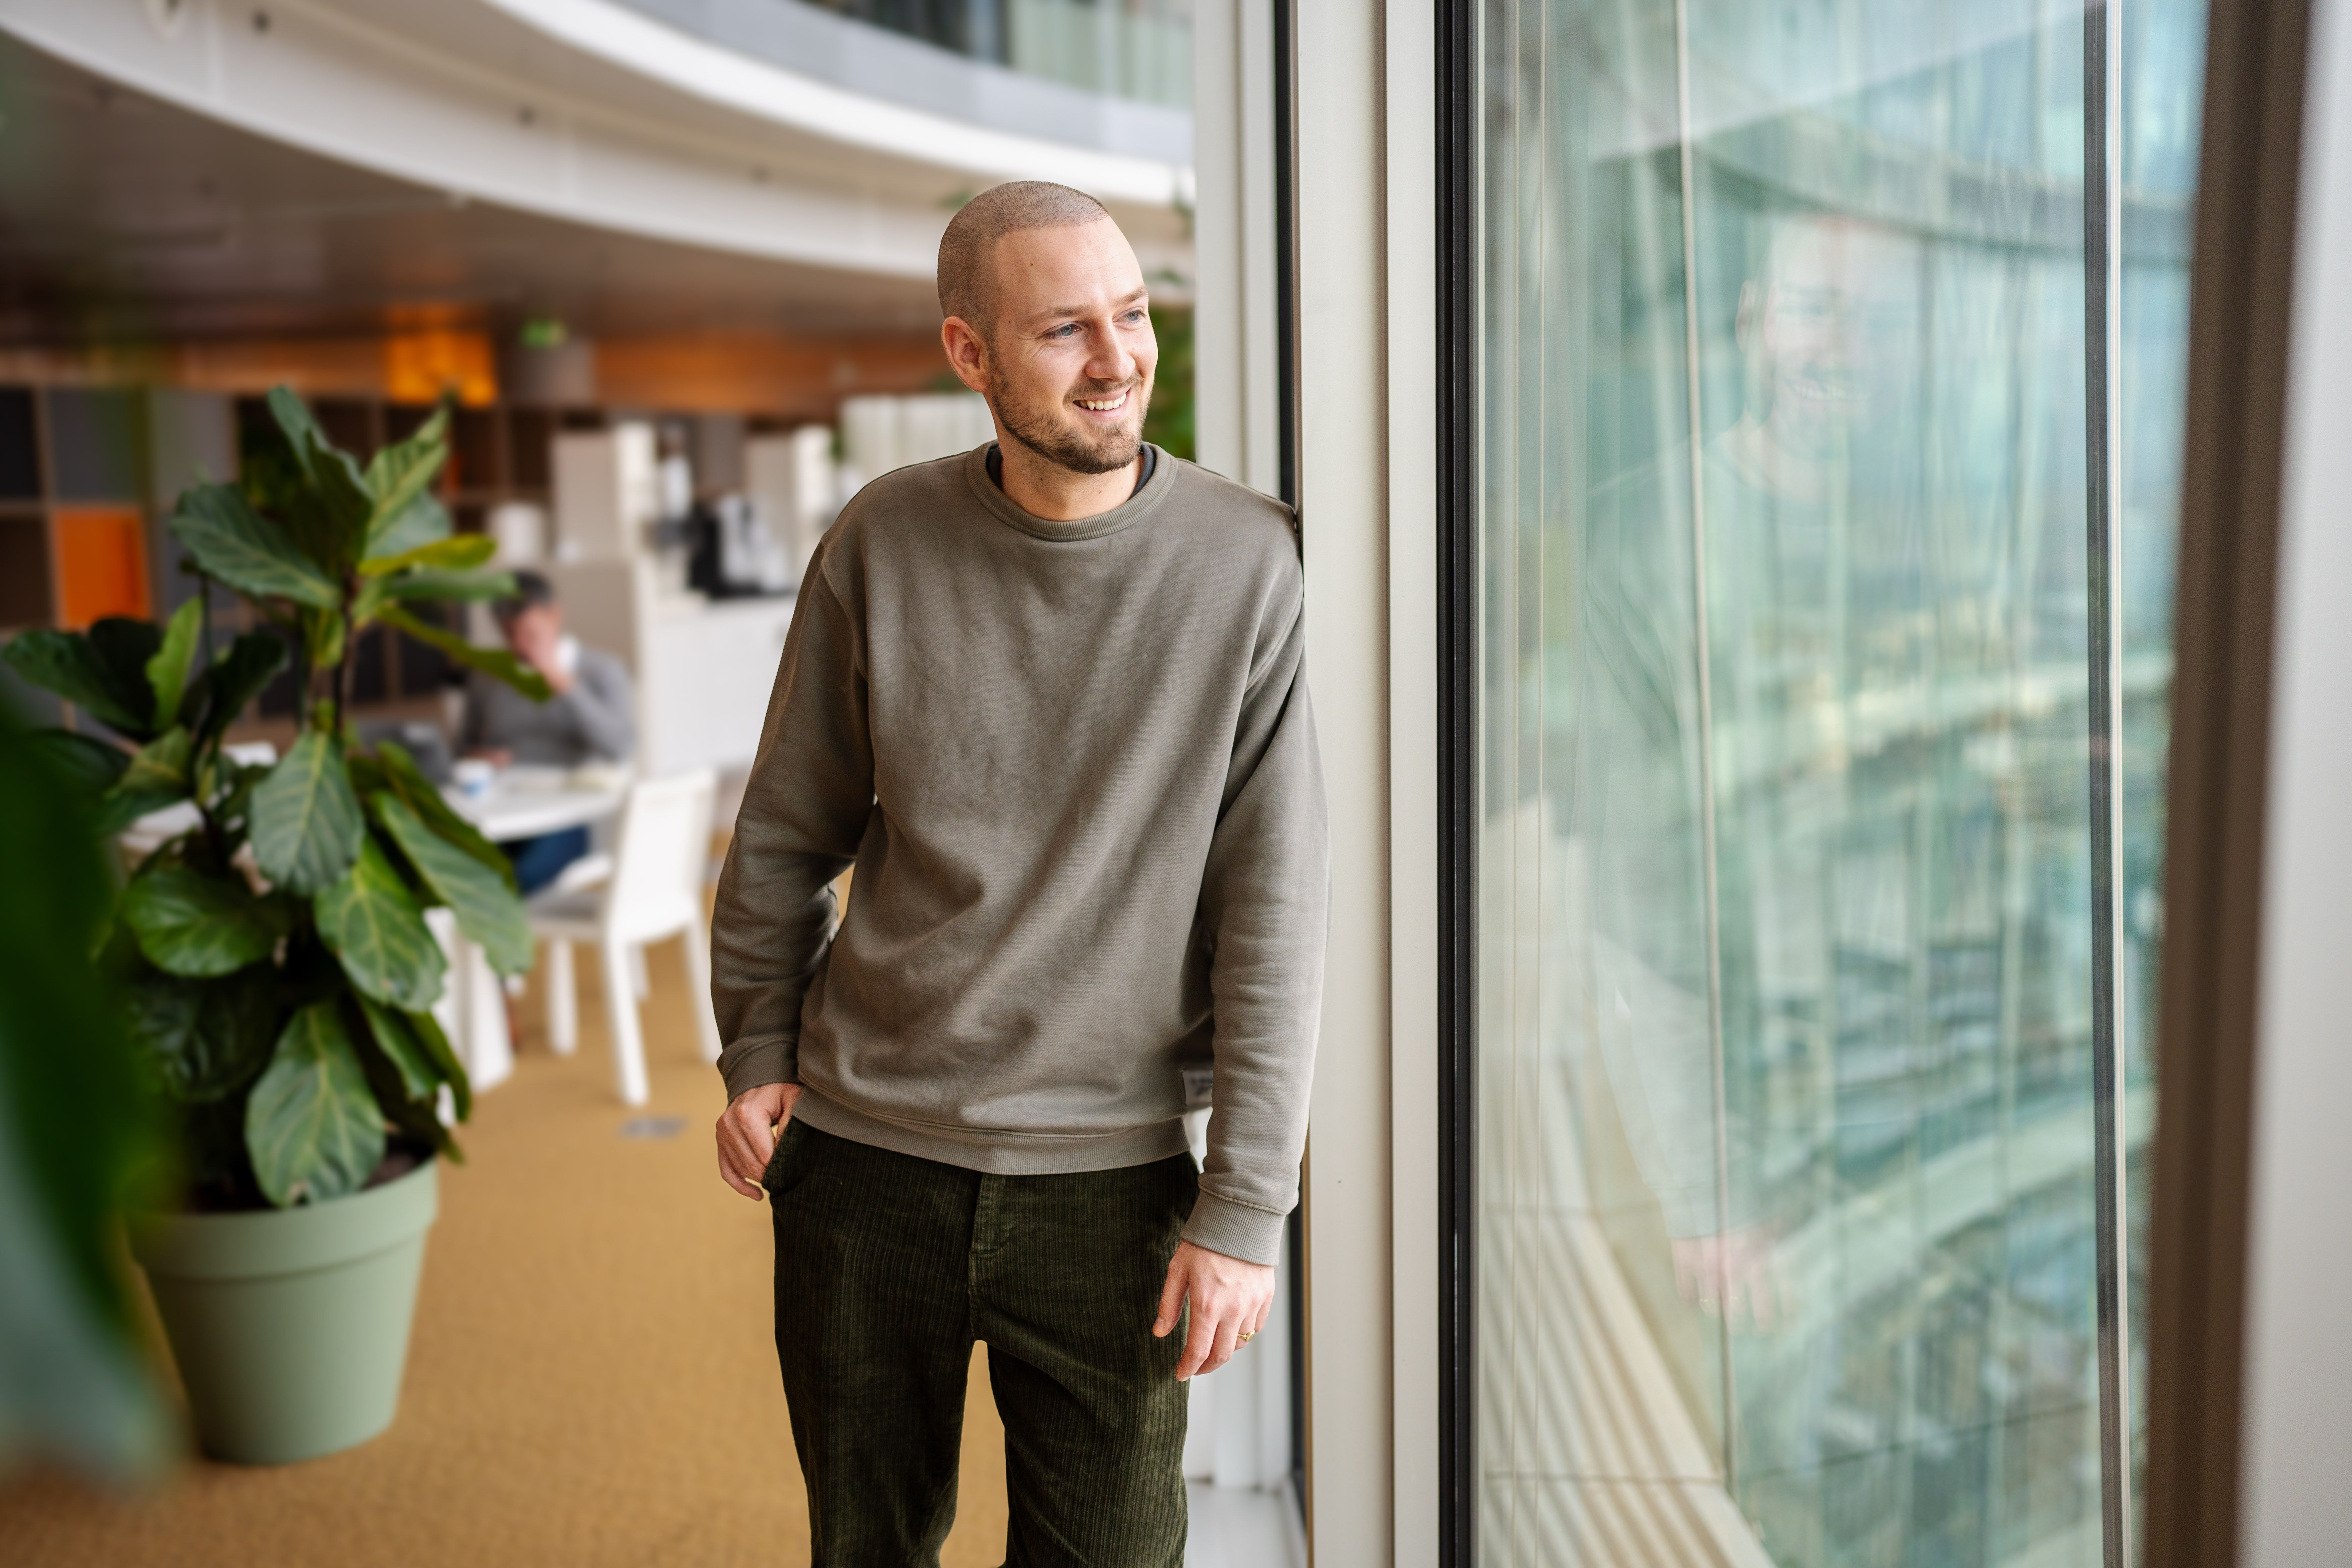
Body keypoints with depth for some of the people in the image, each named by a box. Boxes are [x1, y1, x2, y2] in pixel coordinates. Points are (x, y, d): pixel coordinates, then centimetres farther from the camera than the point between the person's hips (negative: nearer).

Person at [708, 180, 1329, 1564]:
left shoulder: (1248, 565, -10)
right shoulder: (883, 544, -3)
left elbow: (1276, 914, -10)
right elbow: (790, 830, 9)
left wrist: (1246, 1205, -11)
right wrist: (757, 1051, 8)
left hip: (1108, 1181, -2)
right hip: (863, 1152, 2)